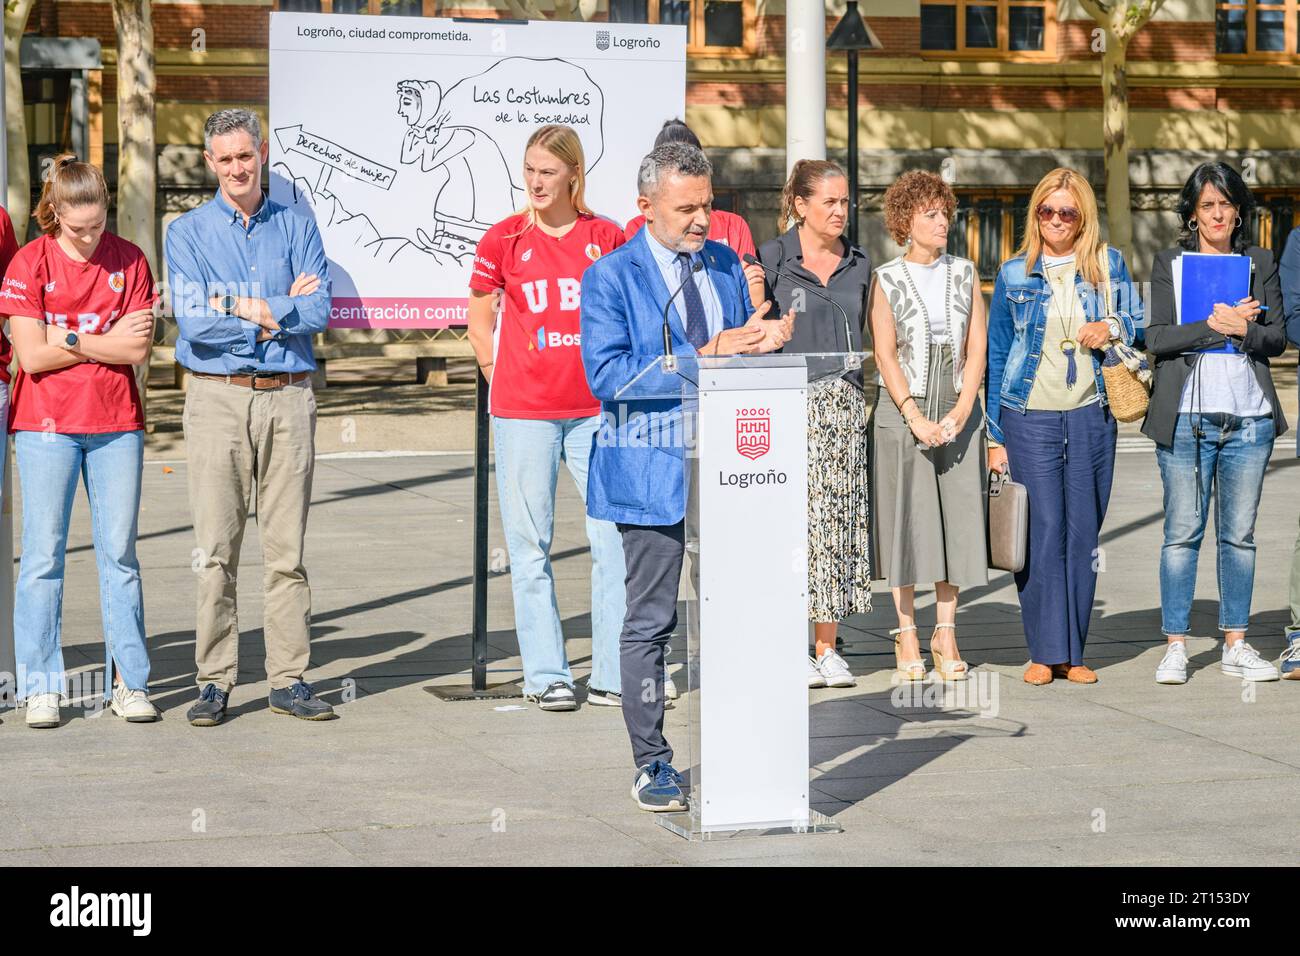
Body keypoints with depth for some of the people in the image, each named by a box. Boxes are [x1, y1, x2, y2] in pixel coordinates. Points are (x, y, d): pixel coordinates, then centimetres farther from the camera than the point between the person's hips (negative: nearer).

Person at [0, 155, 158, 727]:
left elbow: (138, 350, -4)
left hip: (116, 425, 2)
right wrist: (108, 341, -7)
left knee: (120, 553, 4)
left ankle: (129, 683, 9)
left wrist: (70, 341, -9)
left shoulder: (128, 261, 4)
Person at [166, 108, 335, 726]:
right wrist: (278, 312, -7)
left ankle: (289, 679, 7)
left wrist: (241, 308, -9)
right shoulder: (189, 233, 7)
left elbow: (318, 311, -4)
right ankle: (214, 681, 4)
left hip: (288, 398, 1)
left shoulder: (298, 229, 11)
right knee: (216, 547, -2)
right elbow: (192, 319, -8)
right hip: (217, 398, -1)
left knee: (287, 547, 2)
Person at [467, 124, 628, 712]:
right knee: (530, 546, 3)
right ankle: (546, 676, 11)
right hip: (523, 414, -1)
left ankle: (616, 675, 7)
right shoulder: (505, 239, 0)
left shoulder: (606, 238, 3)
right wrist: (503, 380, 5)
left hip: (594, 409, 1)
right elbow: (479, 320, 10)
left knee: (616, 540, -1)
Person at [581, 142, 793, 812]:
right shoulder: (611, 276, -5)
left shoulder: (725, 264, 13)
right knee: (649, 622, 1)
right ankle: (650, 763, 9)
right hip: (652, 470, -5)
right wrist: (705, 355, -19)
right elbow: (607, 374, -15)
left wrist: (762, 342, -4)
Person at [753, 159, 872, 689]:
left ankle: (827, 648, 10)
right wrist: (753, 298, -17)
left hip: (846, 405, 4)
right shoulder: (771, 258, 0)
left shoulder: (859, 266, 14)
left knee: (839, 519, 4)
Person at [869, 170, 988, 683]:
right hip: (902, 410, -2)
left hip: (958, 413, 3)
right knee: (906, 519, -2)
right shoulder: (887, 280, 1)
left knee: (955, 517, 1)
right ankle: (906, 634, 6)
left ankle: (946, 634, 8)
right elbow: (885, 355, -4)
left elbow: (977, 347, 5)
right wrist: (915, 417, -13)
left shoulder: (964, 274, 9)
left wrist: (960, 412, -8)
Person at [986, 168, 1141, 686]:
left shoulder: (1109, 265, 8)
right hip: (1029, 416, -1)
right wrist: (994, 436, 7)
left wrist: (1112, 327, -9)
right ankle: (1044, 651, -1)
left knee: (1083, 532, 2)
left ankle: (1073, 651, 9)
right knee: (1042, 531, -7)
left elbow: (1140, 326, 14)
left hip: (1091, 415, 1)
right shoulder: (1014, 273, 7)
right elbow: (996, 353, 10)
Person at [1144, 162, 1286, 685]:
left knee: (1239, 534, 5)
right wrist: (1215, 324, -15)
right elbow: (1156, 337, -4)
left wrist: (1242, 328, -13)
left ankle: (1235, 645, 11)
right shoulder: (1169, 263, 7)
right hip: (1186, 417, -2)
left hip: (1250, 416, 2)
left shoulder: (1261, 263, 12)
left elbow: (1277, 337, 5)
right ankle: (1175, 646, 3)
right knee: (1182, 533, -2)